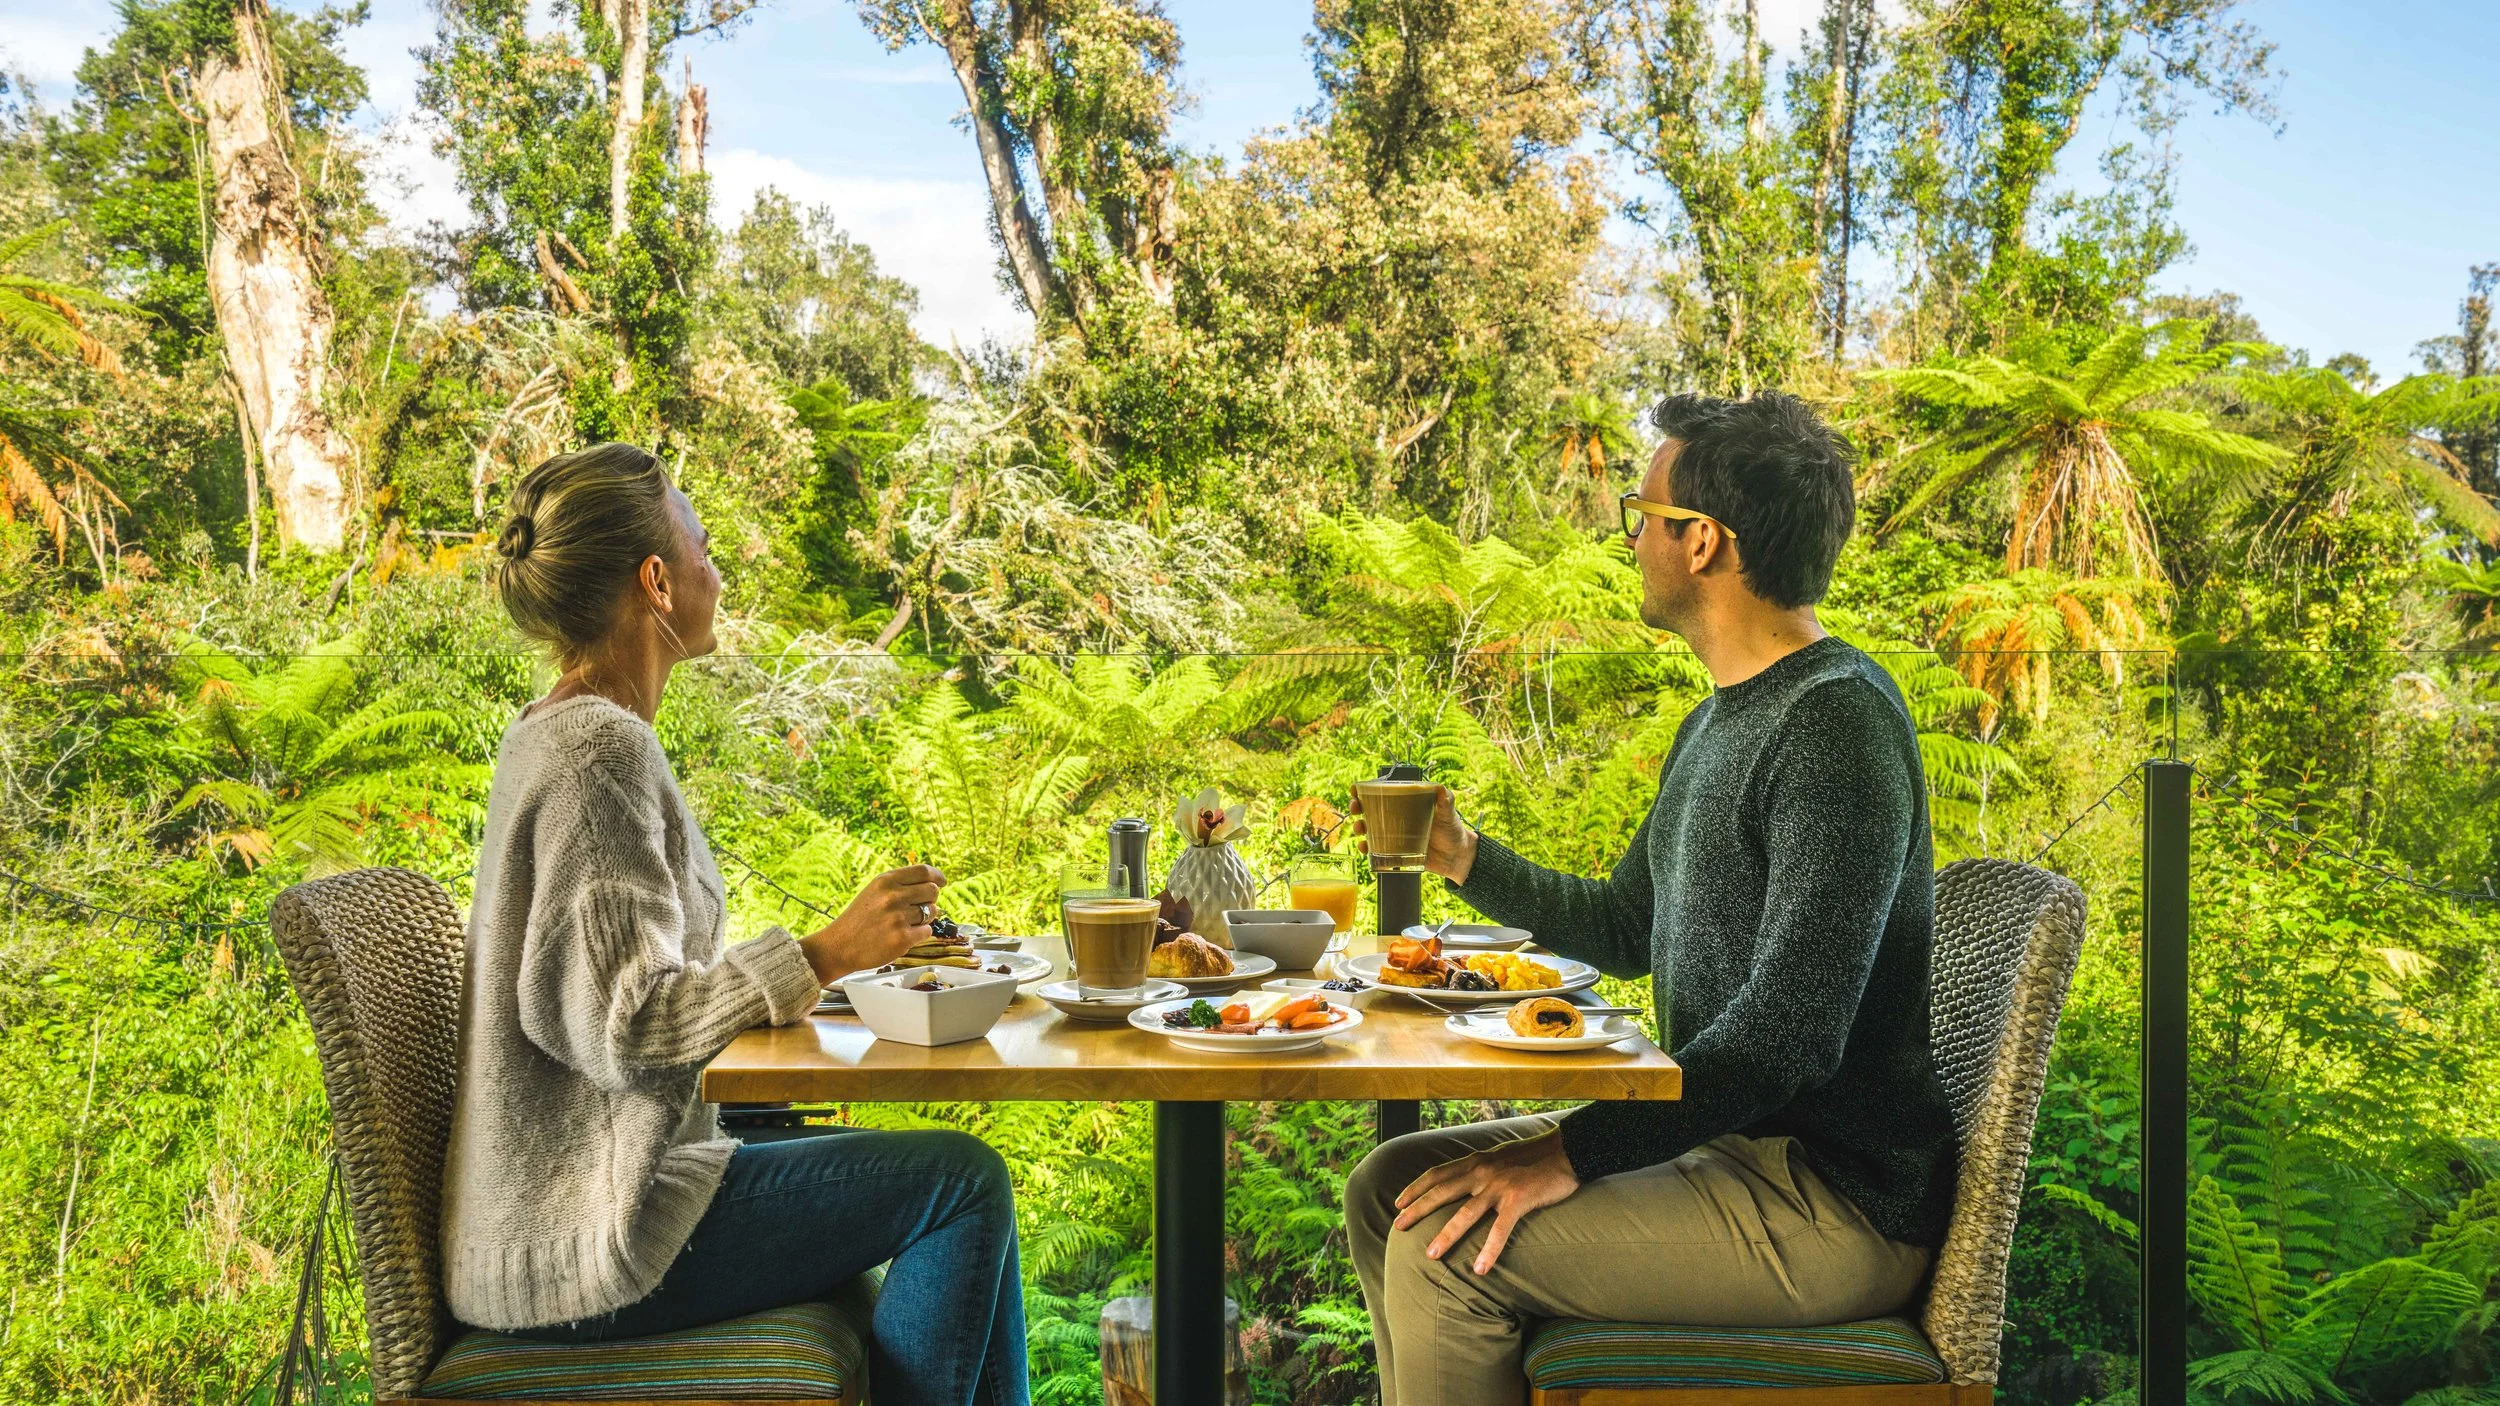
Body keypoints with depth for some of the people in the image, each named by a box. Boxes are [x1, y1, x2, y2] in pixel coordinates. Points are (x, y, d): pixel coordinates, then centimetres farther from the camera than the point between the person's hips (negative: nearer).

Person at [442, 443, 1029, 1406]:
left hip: (572, 1206, 10)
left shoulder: (555, 735, 12)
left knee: (961, 1186, 13)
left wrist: (799, 964, 14)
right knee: (964, 1181, -11)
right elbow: (621, 1027, -26)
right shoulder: (599, 751, -19)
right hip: (579, 1249, -10)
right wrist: (823, 957, -19)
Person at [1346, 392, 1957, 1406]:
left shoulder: (1837, 720, -20)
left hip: (1835, 1207, -10)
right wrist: (1465, 860, 14)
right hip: (1728, 1146, 10)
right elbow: (1627, 928, 24)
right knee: (1389, 1189, 7)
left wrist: (1573, 1154, -25)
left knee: (1443, 1247, -21)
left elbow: (1790, 1031, -26)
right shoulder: (1723, 717, 13)